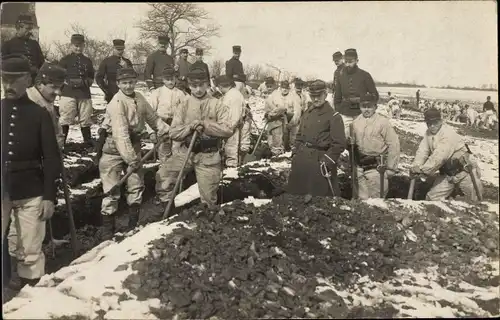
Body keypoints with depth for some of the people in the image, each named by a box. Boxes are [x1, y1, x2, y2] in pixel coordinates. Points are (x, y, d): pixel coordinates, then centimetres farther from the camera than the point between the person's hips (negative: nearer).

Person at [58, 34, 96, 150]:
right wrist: (69, 82, -12)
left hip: (85, 95, 3)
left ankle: (88, 143, 15)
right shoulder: (65, 60, 6)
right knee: (65, 121, -5)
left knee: (85, 121, 7)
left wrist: (86, 82, 1)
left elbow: (92, 78, 21)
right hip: (68, 94, -3)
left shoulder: (87, 61, 17)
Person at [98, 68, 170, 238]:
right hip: (115, 148, -7)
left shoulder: (139, 98, 1)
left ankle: (134, 225, 28)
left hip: (134, 145, 7)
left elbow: (152, 117, 16)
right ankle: (108, 230, 10)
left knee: (137, 187, 13)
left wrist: (166, 130, 4)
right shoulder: (117, 103, -22)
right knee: (112, 191, -3)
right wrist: (130, 158, -33)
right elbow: (121, 133, -29)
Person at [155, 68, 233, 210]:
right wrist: (190, 127, -19)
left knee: (208, 196, 5)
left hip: (209, 155, -2)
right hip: (186, 152, 2)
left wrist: (205, 125, -19)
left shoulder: (217, 105, -1)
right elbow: (173, 133, -2)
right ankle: (167, 207, 15)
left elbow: (228, 130, -10)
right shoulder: (184, 106, 4)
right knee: (162, 175, -7)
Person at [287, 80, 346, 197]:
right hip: (301, 159, 7)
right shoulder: (307, 113, 14)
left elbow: (339, 144, -13)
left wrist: (326, 162, -17)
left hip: (319, 161, -7)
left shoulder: (334, 116, -9)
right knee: (295, 193, 14)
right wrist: (295, 152, 12)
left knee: (319, 195, 0)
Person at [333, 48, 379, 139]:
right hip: (345, 116, 2)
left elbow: (375, 96, 2)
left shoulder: (365, 75, 0)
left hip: (361, 114, -2)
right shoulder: (341, 76, 8)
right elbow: (337, 98, 15)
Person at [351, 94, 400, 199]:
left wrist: (391, 167, -8)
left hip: (376, 167, -4)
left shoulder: (383, 122, -9)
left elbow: (393, 144, -9)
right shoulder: (356, 122, 5)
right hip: (360, 167, 5)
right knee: (362, 198, 14)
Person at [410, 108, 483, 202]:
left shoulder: (448, 134, -26)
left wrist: (422, 169, -35)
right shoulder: (428, 133, 0)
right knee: (432, 198, 1)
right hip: (446, 172, 6)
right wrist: (415, 166, -25)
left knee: (475, 200, 6)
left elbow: (439, 156, -33)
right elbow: (422, 150, -8)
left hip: (464, 170, -6)